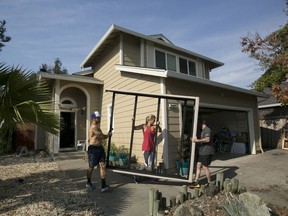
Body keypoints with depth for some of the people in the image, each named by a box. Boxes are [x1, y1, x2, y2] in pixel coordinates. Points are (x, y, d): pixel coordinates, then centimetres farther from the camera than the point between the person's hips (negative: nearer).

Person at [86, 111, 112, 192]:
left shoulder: (97, 127, 15)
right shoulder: (93, 127, -16)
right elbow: (103, 137, -18)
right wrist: (108, 135, 2)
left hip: (100, 148, 8)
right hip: (93, 149, -8)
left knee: (102, 166, -1)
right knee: (91, 167, 9)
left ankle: (103, 186, -2)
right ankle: (88, 183, 30)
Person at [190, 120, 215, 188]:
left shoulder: (207, 129, -14)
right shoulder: (202, 130, 18)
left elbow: (207, 139, -29)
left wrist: (197, 140, -28)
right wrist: (194, 139, 18)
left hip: (207, 152, -9)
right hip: (201, 151, 9)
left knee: (205, 167, -3)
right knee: (198, 165, 6)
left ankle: (209, 183, 14)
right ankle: (196, 182, 10)